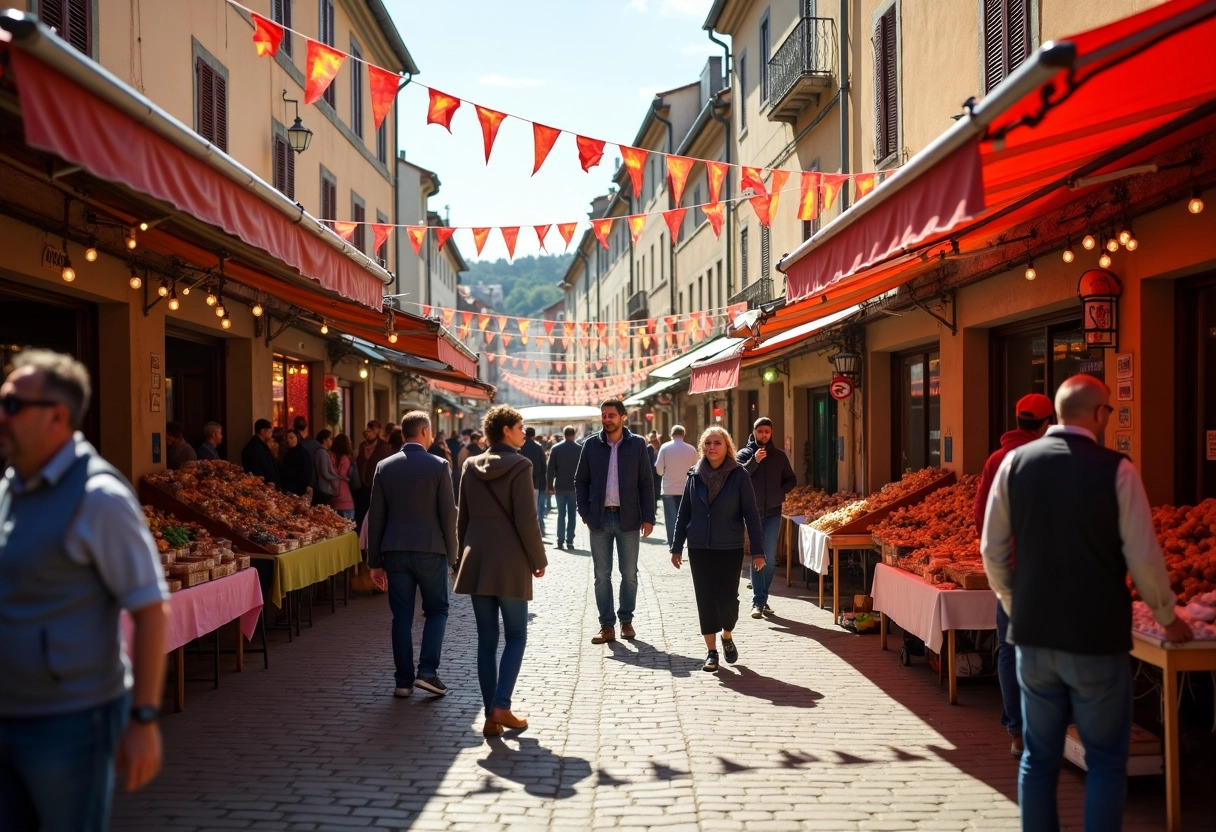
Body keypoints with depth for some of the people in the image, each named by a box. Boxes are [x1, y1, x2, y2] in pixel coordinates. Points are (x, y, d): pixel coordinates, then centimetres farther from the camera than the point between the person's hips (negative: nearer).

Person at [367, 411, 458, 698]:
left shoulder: (384, 467, 4)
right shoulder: (438, 466, -6)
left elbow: (376, 517, 4)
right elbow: (448, 514, -6)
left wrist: (375, 561, 10)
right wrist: (451, 554, 4)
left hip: (395, 552, 3)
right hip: (430, 550, -3)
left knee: (401, 617, 8)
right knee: (436, 610, 12)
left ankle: (404, 681, 10)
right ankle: (427, 671, 0)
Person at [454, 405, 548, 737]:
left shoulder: (471, 466, 7)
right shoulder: (519, 466, -9)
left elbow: (462, 518, 11)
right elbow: (526, 520, -12)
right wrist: (539, 560, -2)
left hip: (477, 561, 5)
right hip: (510, 563, -5)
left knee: (487, 639, 9)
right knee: (515, 636, 7)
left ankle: (491, 716, 10)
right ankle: (501, 707, -6)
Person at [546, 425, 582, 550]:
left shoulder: (556, 448, -2)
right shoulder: (580, 449, -4)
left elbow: (550, 469, -3)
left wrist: (550, 486, 3)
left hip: (560, 487, 1)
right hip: (574, 487, -1)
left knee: (561, 514, 8)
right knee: (571, 514, 6)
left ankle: (560, 540, 2)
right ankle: (569, 541, 3)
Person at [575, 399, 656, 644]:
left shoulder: (637, 444, 0)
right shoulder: (591, 444, 4)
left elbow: (646, 483, 0)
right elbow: (581, 481, 8)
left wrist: (648, 517, -6)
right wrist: (585, 513, -1)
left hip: (628, 518, -1)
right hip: (600, 518, 1)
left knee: (629, 573, 7)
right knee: (602, 575, 4)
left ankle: (626, 621, 20)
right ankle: (607, 626, 10)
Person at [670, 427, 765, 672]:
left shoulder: (739, 475, -5)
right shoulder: (694, 475, 3)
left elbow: (751, 514, -6)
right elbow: (683, 513, 8)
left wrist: (757, 550, -10)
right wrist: (677, 547, 7)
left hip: (730, 548, -2)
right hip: (699, 548, 2)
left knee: (728, 598, -2)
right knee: (706, 599, 3)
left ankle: (727, 637, 27)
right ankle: (712, 651, 14)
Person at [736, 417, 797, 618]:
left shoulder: (779, 455, 9)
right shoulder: (744, 454, 1)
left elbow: (791, 480, 14)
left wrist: (779, 493, -1)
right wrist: (754, 461, -21)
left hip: (773, 513, 2)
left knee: (770, 558, 2)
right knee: (757, 557, -1)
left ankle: (761, 599, 13)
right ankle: (759, 601, 0)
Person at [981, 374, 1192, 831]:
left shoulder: (1015, 462, -1)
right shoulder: (1115, 469, -11)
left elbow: (992, 549, 3)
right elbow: (1144, 558, -8)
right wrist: (1168, 617, 8)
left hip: (1033, 635, 3)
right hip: (1097, 639, -3)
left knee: (1038, 757, 14)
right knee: (1106, 761, 11)